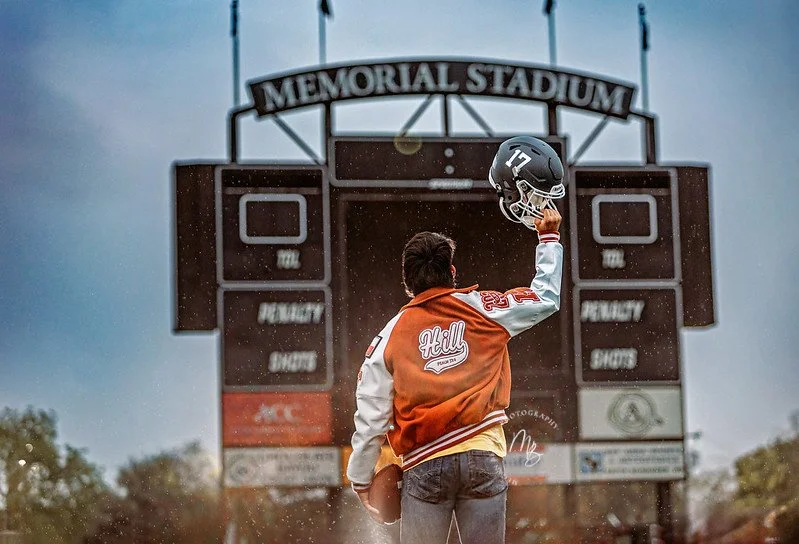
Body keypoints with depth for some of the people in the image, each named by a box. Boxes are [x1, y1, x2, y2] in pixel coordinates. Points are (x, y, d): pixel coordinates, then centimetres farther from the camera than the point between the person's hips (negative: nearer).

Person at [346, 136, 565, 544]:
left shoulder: (392, 335, 5)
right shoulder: (481, 309, 5)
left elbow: (371, 414, 3)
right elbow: (547, 297, 18)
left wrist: (361, 479, 11)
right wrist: (549, 238, 30)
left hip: (424, 464, 0)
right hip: (483, 457, 0)